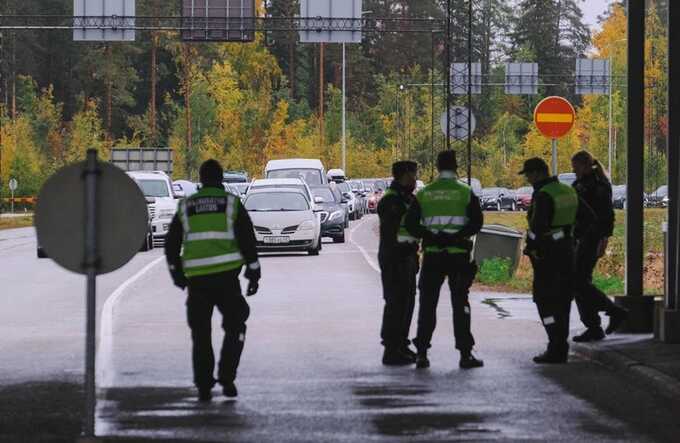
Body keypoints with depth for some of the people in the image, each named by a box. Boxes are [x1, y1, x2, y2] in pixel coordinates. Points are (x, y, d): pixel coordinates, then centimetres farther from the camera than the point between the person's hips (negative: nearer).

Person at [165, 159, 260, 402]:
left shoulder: (185, 207, 10)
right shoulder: (231, 203, 2)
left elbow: (171, 244, 14)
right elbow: (247, 239, -2)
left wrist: (176, 272, 27)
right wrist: (253, 272, 4)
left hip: (196, 278, 2)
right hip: (226, 276, -2)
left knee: (201, 333, 11)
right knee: (234, 327, 13)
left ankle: (203, 386, 6)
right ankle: (226, 379, -1)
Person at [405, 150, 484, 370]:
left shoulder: (424, 194, 4)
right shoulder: (466, 193, -2)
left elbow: (411, 224, -2)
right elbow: (477, 222, -11)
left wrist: (431, 238, -4)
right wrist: (456, 237, -10)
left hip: (432, 255, 1)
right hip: (459, 255, -1)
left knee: (427, 304, 7)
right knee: (460, 304, 3)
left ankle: (422, 353, 4)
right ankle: (465, 354, 0)